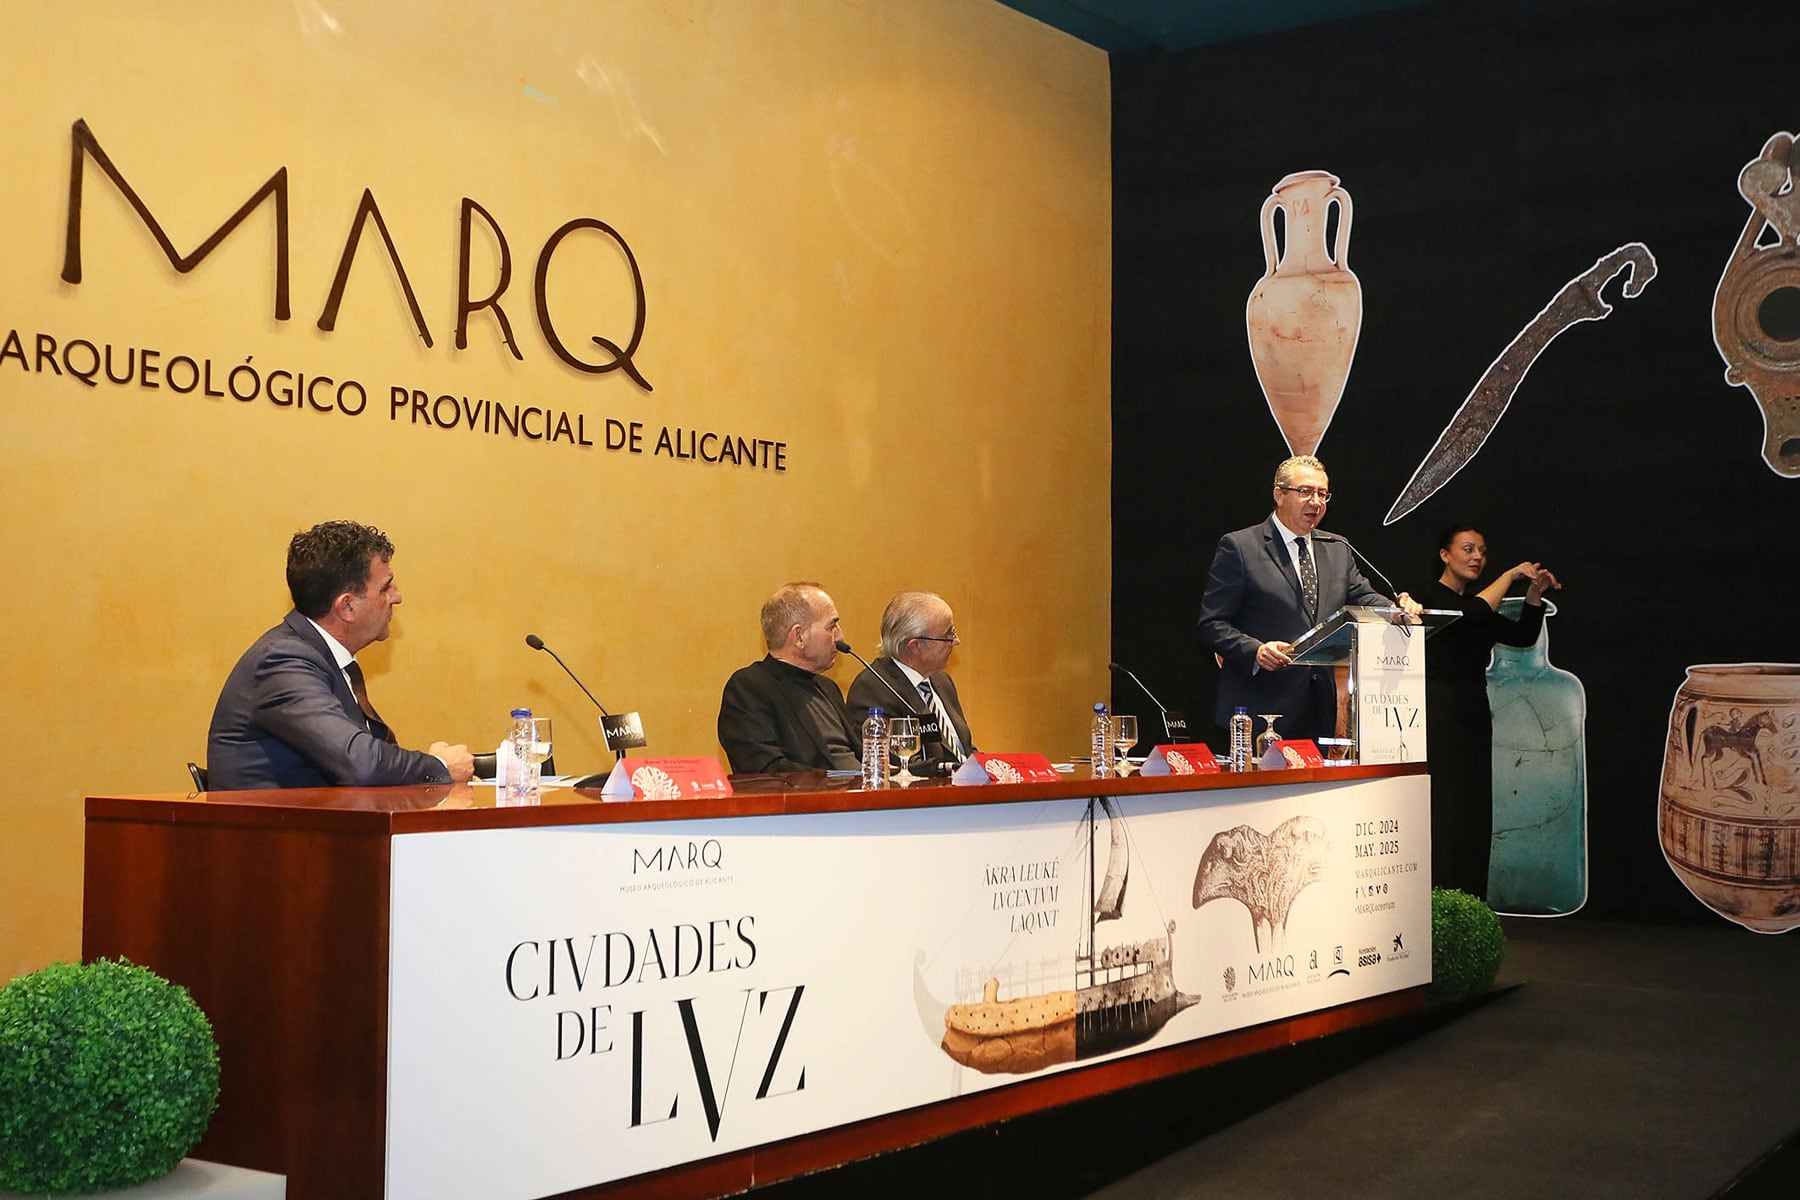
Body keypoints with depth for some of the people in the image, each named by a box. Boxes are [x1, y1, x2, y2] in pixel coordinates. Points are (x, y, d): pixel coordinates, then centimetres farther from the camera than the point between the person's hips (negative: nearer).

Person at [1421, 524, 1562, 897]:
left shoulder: (1475, 603, 19)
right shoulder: (1429, 595, -6)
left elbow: (1523, 636, 12)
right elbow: (1473, 613, -24)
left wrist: (1534, 595, -1)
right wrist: (1510, 575, -14)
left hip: (1474, 717, 9)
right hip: (1439, 717, -8)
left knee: (1475, 814, 7)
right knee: (1444, 814, -11)